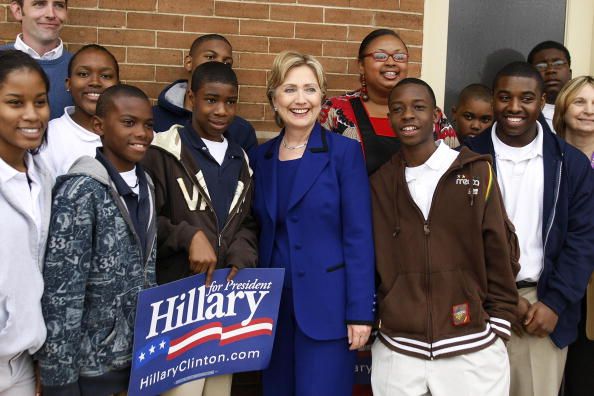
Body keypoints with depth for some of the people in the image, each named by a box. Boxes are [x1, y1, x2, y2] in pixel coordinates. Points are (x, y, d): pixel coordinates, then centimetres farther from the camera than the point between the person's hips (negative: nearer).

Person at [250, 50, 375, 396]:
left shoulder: (344, 152, -6)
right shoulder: (261, 157, 8)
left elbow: (358, 237, -9)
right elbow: (262, 232, 11)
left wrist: (360, 313, -13)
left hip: (327, 306, -4)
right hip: (274, 304, 5)